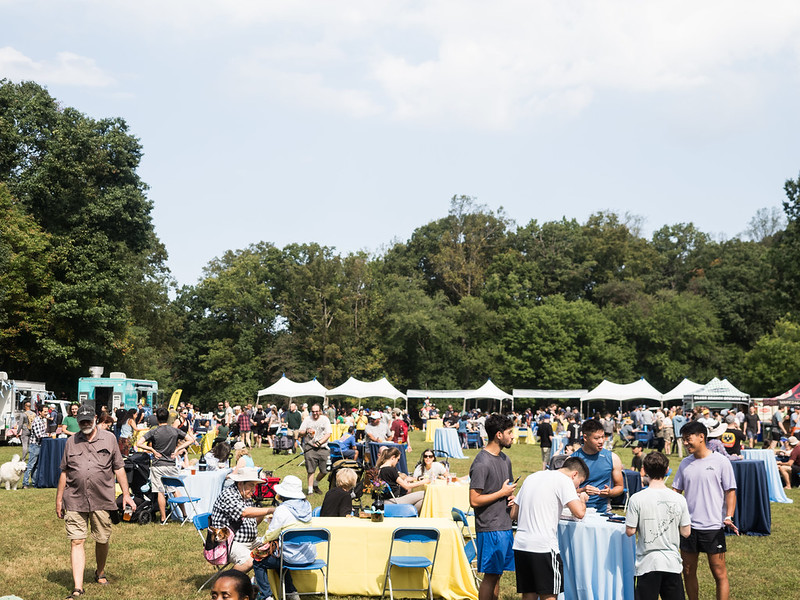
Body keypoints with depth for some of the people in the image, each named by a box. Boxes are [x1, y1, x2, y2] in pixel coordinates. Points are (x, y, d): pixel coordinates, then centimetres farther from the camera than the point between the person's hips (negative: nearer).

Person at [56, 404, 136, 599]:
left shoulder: (109, 438, 7)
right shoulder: (71, 442, 10)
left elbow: (119, 468, 8)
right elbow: (64, 472, 14)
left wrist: (126, 494, 3)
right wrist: (59, 500, 12)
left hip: (102, 500, 0)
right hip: (75, 501, 0)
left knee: (102, 540, 9)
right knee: (76, 541, -6)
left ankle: (100, 572, 36)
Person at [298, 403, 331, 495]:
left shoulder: (325, 419, 8)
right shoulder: (307, 420, 9)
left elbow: (328, 434, 1)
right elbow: (300, 432, 10)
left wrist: (319, 442, -11)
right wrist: (306, 431, -11)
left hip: (322, 448, 1)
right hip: (310, 448, -1)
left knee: (324, 471, 0)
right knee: (311, 470, -6)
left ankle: (315, 484, 25)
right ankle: (310, 490, 0)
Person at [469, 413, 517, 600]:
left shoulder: (505, 459, 13)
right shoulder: (481, 463, -16)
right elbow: (474, 500, -19)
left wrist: (511, 496, 5)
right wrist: (502, 492, -13)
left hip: (505, 526, 8)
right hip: (490, 528, -8)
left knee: (497, 574, 13)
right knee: (491, 575, -3)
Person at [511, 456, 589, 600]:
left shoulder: (531, 477, 20)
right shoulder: (564, 480, -3)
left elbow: (514, 514, 22)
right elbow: (579, 513, -14)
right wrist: (582, 499, 7)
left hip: (520, 545, 7)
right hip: (543, 547, -7)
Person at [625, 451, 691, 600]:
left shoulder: (637, 499, -11)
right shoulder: (679, 499, -4)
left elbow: (630, 531, -7)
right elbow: (686, 532, 2)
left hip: (647, 564, -2)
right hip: (672, 563, 2)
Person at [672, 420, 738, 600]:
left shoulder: (720, 462, -4)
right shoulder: (685, 463, 9)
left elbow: (730, 491, -4)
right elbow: (676, 491, 15)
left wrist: (729, 517, -16)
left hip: (713, 527, -5)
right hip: (688, 526, 5)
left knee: (719, 573, -2)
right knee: (688, 572, 10)